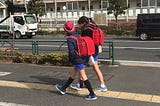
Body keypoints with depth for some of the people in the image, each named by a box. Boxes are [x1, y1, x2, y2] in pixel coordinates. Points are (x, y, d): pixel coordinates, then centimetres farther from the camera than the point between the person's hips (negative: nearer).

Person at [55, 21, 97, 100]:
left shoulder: (70, 39, -17)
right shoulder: (78, 36, 6)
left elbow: (71, 51, -19)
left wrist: (71, 60, -3)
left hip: (77, 60, -9)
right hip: (82, 58, 9)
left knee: (83, 77, -2)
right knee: (73, 74, 20)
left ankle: (92, 95, 3)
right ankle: (63, 88, 36)